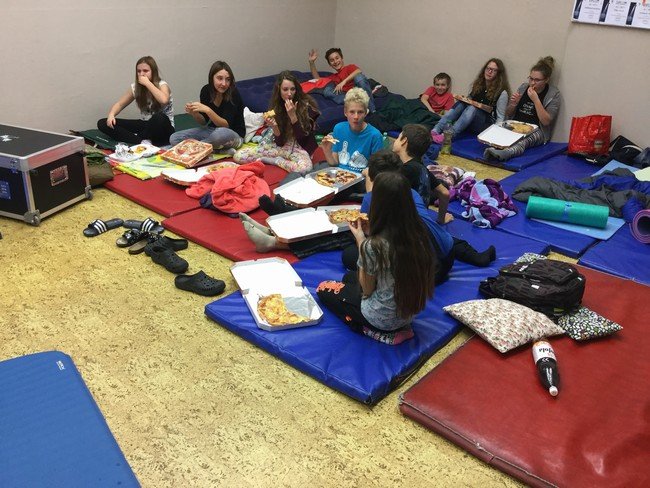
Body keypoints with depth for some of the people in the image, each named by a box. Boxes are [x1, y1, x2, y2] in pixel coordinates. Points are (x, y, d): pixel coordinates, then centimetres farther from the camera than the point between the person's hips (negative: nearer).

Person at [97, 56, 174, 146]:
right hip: (145, 126, 6)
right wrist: (111, 115, -15)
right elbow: (120, 104, 6)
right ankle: (143, 141, -30)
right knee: (102, 123, -9)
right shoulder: (135, 87, 1)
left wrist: (147, 83, -27)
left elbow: (164, 100, -35)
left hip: (162, 128, -5)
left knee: (159, 118, -43)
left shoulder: (162, 85, -12)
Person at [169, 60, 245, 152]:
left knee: (221, 133, -42)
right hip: (212, 130, 6)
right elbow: (204, 122, 2)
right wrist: (194, 113, -19)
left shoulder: (233, 93, -20)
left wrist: (208, 110, -35)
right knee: (174, 139, -10)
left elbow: (226, 125, -24)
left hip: (234, 134, -5)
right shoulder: (206, 90, -6)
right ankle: (219, 150, -15)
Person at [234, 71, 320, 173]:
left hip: (300, 148, -3)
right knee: (238, 156, -12)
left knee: (305, 167, -42)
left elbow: (301, 138, -15)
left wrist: (292, 115, -25)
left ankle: (275, 160, -11)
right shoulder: (276, 107, -2)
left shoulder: (306, 106, -12)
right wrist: (274, 127, -23)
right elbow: (280, 142, -3)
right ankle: (280, 159, -3)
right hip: (282, 147, 3)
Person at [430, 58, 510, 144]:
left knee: (472, 108, -33)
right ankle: (435, 130, -42)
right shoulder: (476, 85, 13)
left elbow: (500, 117, -4)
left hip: (486, 124, -5)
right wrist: (463, 99, 4)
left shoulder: (501, 92, -3)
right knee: (460, 103, -23)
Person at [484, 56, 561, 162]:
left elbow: (546, 121, -11)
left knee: (524, 140, -40)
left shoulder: (554, 95, -1)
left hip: (536, 131, -4)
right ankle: (495, 149, -62)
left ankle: (504, 153, -69)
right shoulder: (523, 86, 11)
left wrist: (536, 100, -18)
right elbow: (508, 114, 17)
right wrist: (513, 104, -7)